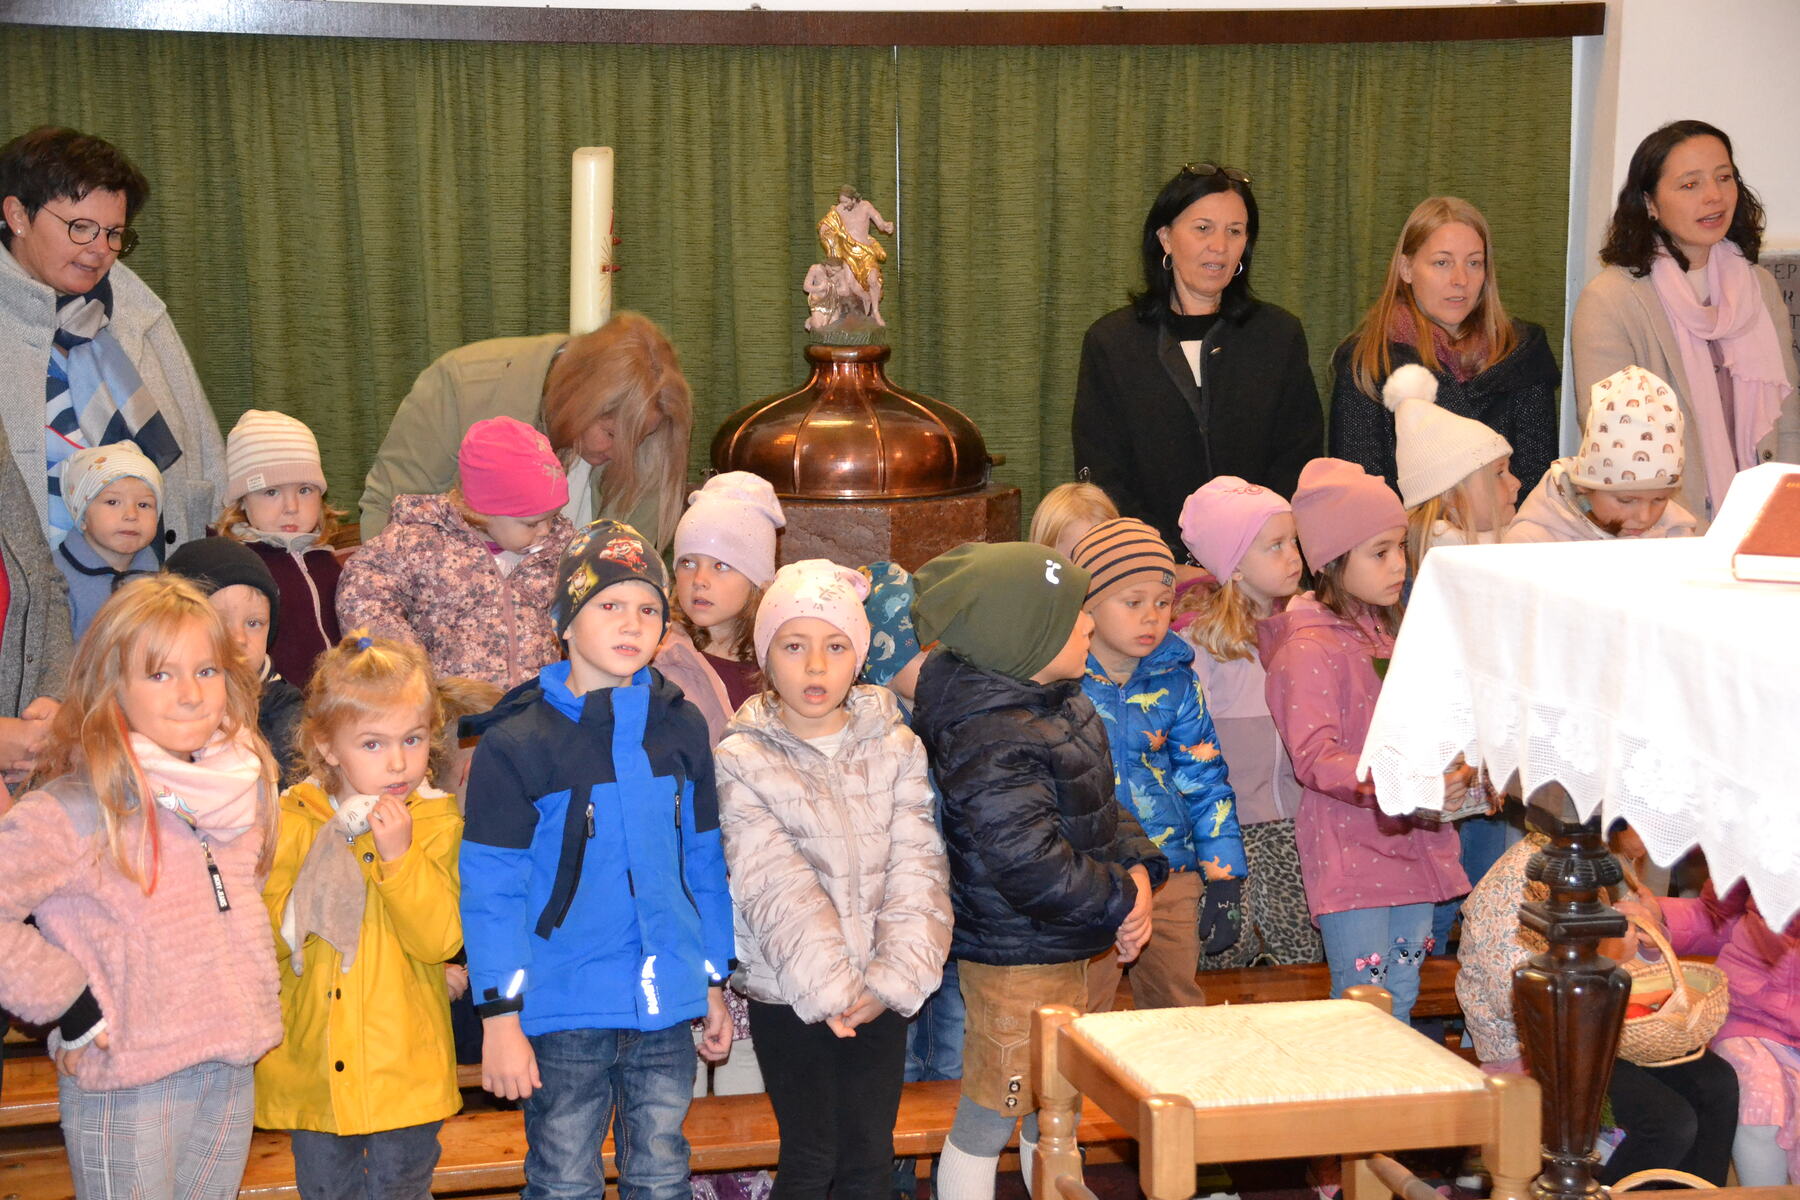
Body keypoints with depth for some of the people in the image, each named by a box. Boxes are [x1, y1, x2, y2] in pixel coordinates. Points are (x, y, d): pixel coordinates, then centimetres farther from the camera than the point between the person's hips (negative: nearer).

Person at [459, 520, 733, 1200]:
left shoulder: (681, 729, 6)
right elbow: (491, 889, -8)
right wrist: (500, 1017, -11)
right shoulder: (517, 743, -8)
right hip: (566, 1011, -3)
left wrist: (714, 985, 13)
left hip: (666, 1009, 4)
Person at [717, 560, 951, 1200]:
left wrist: (893, 979, -16)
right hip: (789, 995, -3)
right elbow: (778, 887, -14)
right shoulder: (741, 761, -6)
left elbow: (917, 866, -5)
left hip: (880, 994, 3)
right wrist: (832, 990, -21)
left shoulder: (896, 746, 2)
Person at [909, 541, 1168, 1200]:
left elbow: (1100, 805, 15)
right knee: (989, 1119, 4)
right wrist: (1120, 901, -18)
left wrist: (1137, 866, -3)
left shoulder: (1060, 703, 5)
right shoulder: (990, 743, -28)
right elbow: (1029, 865, -31)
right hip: (1013, 961, -10)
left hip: (1064, 950, 10)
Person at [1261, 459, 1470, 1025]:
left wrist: (1445, 777, 9)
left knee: (1402, 1003, 12)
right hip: (1348, 853, -8)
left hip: (1410, 843, 8)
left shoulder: (1386, 633, 16)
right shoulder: (1308, 649, -12)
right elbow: (1314, 757, -21)